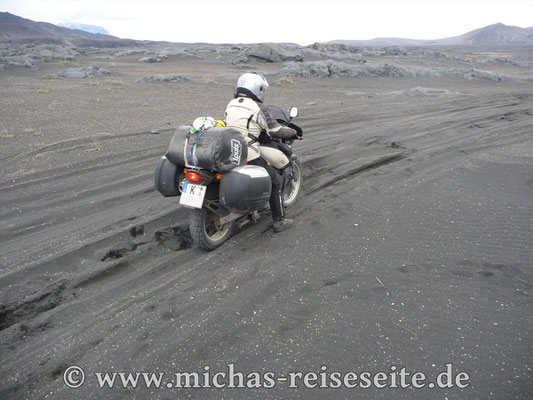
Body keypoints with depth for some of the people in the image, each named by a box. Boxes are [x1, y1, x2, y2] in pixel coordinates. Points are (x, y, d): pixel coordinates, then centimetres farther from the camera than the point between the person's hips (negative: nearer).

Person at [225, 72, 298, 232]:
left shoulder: (230, 105, 10)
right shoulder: (260, 109, -10)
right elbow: (276, 131, -6)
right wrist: (292, 131, 14)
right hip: (249, 157, -6)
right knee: (275, 182, 10)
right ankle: (279, 221, 15)